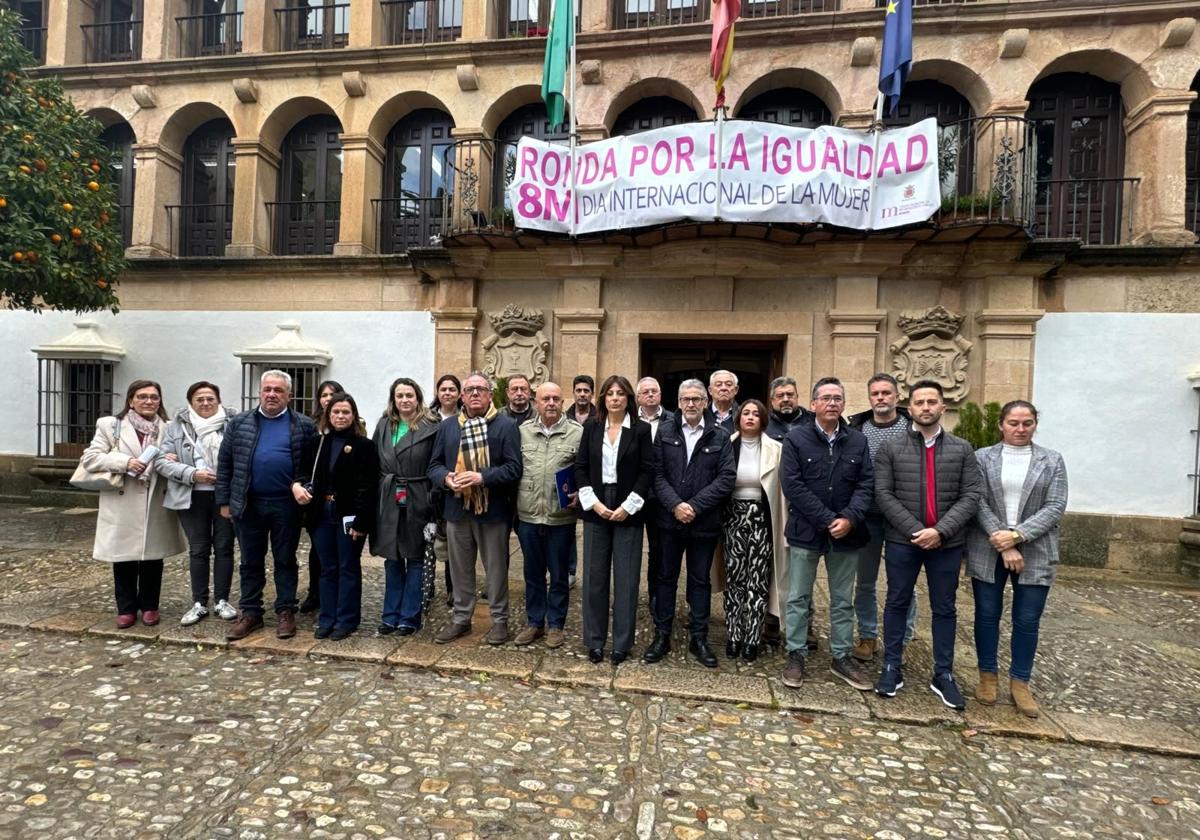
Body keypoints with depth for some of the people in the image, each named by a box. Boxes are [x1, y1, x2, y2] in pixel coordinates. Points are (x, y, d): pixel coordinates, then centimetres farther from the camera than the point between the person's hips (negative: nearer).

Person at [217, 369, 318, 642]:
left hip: (287, 506, -2)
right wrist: (224, 501, 4)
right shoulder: (239, 423, 5)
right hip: (247, 504, 2)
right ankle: (251, 613, 24)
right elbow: (225, 464, 7)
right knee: (250, 562, 12)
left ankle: (286, 612, 19)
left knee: (285, 561, 8)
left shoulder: (305, 426, -1)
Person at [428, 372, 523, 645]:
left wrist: (482, 477, -22)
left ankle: (499, 620, 23)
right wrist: (446, 478, -12)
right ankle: (461, 617, 31)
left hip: (493, 509, -4)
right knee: (460, 568, 15)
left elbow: (514, 467, -12)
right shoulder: (447, 426, 10)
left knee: (496, 568, 8)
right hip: (457, 508, 4)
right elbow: (434, 465, 10)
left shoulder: (506, 426, -5)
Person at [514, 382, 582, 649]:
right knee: (533, 573, 16)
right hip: (528, 516, 3)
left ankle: (555, 624, 28)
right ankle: (534, 622, 31)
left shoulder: (577, 432, -5)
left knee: (559, 574, 11)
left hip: (561, 518, -2)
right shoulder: (522, 430, 4)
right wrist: (513, 506, 2)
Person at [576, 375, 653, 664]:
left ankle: (623, 642, 18)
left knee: (626, 578, 4)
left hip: (628, 511, -2)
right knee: (594, 576, 7)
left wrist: (627, 506, -11)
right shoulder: (591, 427, 5)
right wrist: (593, 502, -8)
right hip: (595, 509, 2)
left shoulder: (641, 429, -1)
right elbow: (580, 467, 3)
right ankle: (594, 640, 21)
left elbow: (647, 470, -5)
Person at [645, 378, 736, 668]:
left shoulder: (720, 437, 0)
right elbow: (657, 475, -3)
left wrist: (695, 506, -14)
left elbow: (727, 478, -8)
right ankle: (662, 635, 23)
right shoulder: (665, 434, 4)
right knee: (666, 578, 11)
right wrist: (675, 505, -16)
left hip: (705, 523, -1)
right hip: (669, 520, 1)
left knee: (701, 580, 11)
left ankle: (699, 638, 25)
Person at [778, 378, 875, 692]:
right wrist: (827, 520, -17)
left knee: (843, 600, 15)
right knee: (798, 598, 7)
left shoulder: (858, 441, 5)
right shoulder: (795, 438, -6)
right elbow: (792, 485, -12)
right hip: (805, 531, -3)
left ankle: (841, 657, 30)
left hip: (846, 533, 3)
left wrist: (849, 519, -16)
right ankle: (795, 655, 22)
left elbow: (866, 484, 0)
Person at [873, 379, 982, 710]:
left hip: (947, 542, 1)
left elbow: (971, 495, -3)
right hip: (902, 540, -1)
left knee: (944, 608, 12)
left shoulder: (962, 449, 4)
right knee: (897, 603, 9)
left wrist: (940, 531, -15)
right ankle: (892, 668, 22)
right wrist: (915, 530, -16)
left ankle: (943, 675, 26)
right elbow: (884, 494, -7)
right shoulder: (890, 449, 0)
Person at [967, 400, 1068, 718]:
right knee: (987, 615, 9)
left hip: (1035, 553, 1)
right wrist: (1003, 544, -14)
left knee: (1027, 621, 7)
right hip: (988, 552, 0)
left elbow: (1055, 507, -4)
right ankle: (987, 677, 24)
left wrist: (1017, 536, -15)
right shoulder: (982, 458, 2)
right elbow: (978, 503, -5)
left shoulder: (1052, 460, 5)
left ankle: (1020, 684, 23)